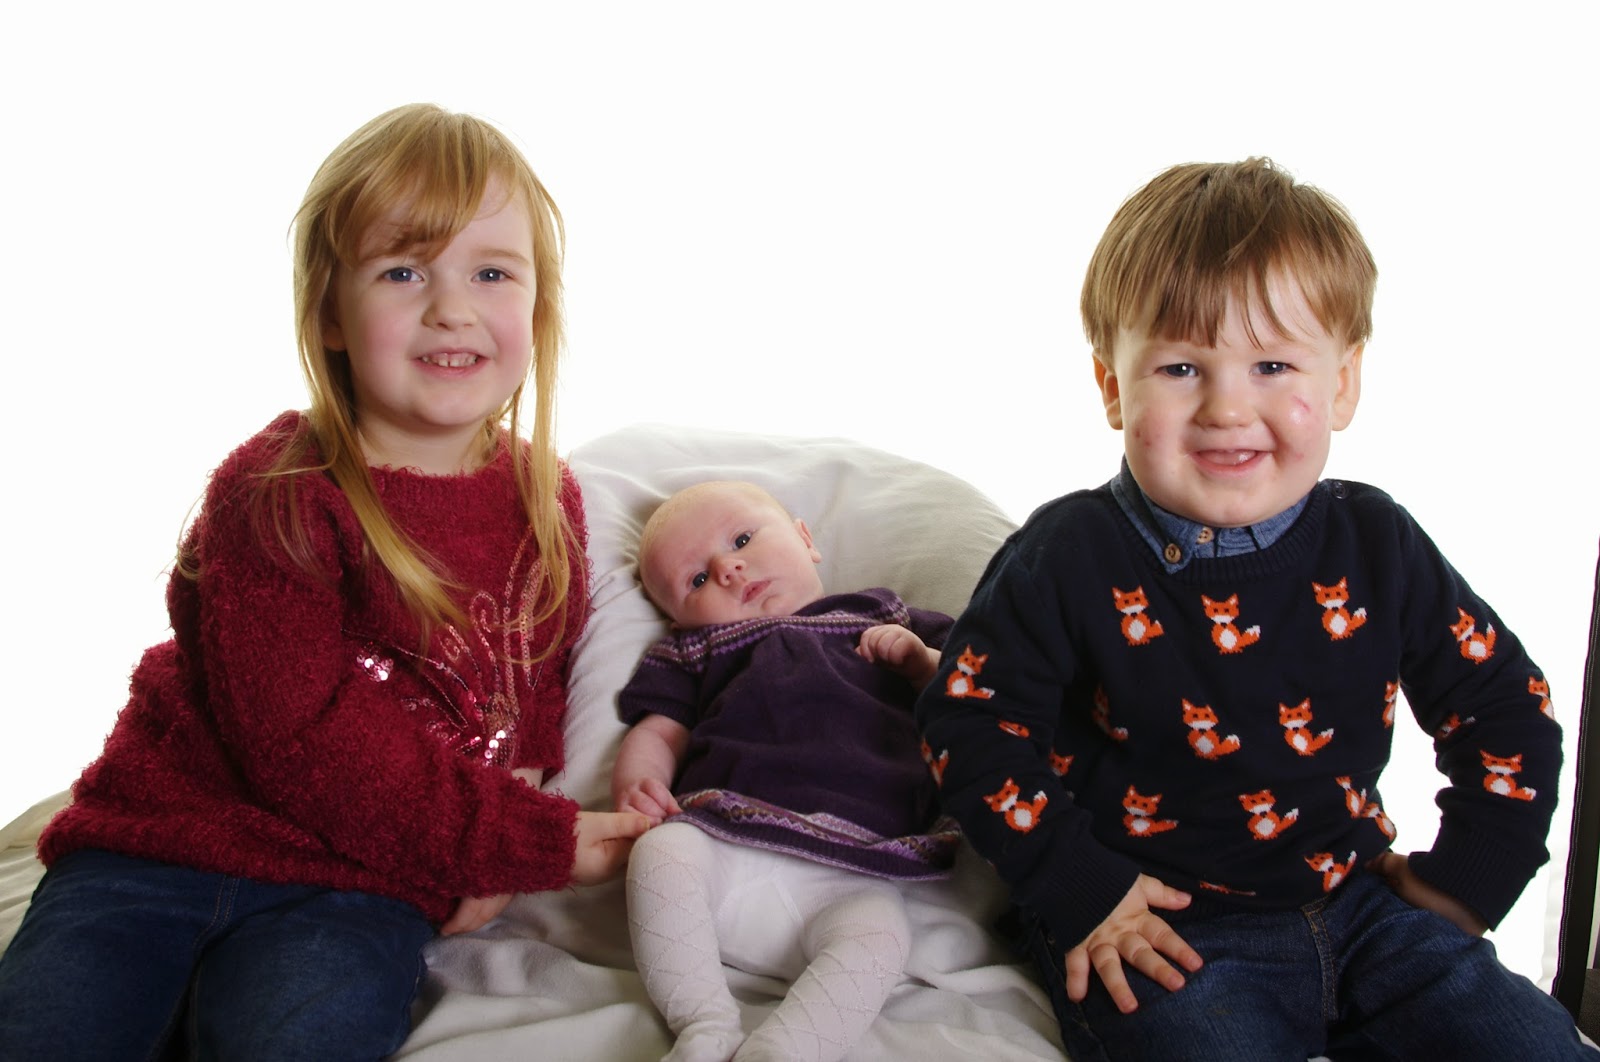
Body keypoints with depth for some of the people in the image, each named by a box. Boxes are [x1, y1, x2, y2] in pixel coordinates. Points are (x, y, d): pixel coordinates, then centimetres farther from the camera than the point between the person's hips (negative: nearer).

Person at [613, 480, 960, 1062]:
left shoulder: (880, 621, 28)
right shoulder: (693, 651, 32)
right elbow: (658, 730, 20)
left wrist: (920, 661, 7)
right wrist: (635, 778, -3)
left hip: (848, 874, -1)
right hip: (718, 846, 1)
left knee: (878, 933, -32)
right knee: (658, 851, -31)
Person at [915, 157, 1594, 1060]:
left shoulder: (1377, 546, -1)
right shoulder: (1071, 560, -11)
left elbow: (1505, 708, 10)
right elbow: (971, 723, -6)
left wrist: (1468, 879, 3)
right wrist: (1080, 893, -11)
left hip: (1357, 902, 4)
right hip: (1155, 930, -3)